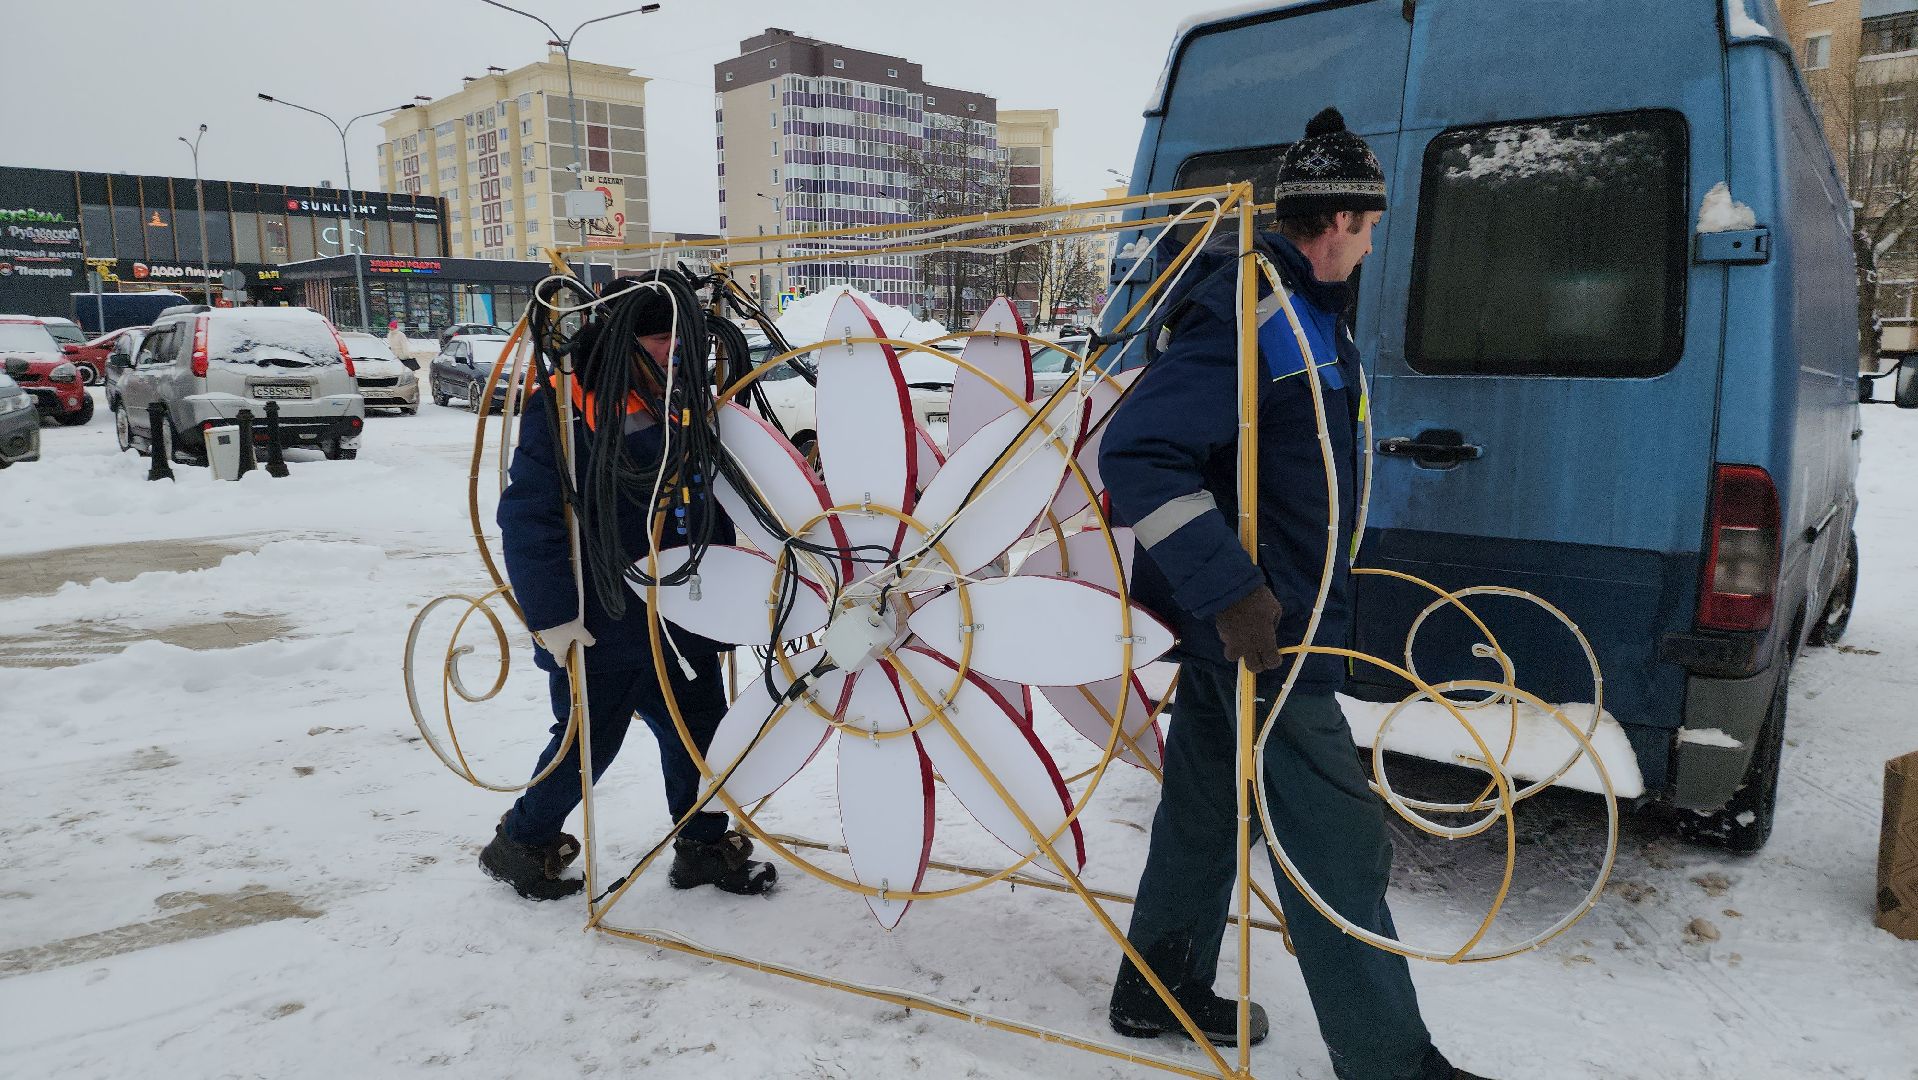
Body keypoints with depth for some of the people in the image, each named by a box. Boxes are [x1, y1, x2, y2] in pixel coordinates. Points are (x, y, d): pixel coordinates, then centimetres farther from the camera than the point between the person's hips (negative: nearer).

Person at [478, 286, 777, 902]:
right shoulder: (562, 412, -16)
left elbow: (713, 510, 16)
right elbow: (526, 520, -18)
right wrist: (552, 616, -20)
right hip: (597, 627, -6)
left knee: (699, 734, 12)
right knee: (588, 744, 7)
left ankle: (704, 847, 31)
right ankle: (521, 844, 31)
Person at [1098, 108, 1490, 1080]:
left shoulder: (1306, 309, 15)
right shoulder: (1247, 314, -19)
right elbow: (1136, 453, -27)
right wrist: (1230, 592, -28)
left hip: (1233, 621, 11)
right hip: (1257, 630, -11)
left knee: (1207, 805, 20)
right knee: (1339, 844, -1)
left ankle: (1161, 991, 37)